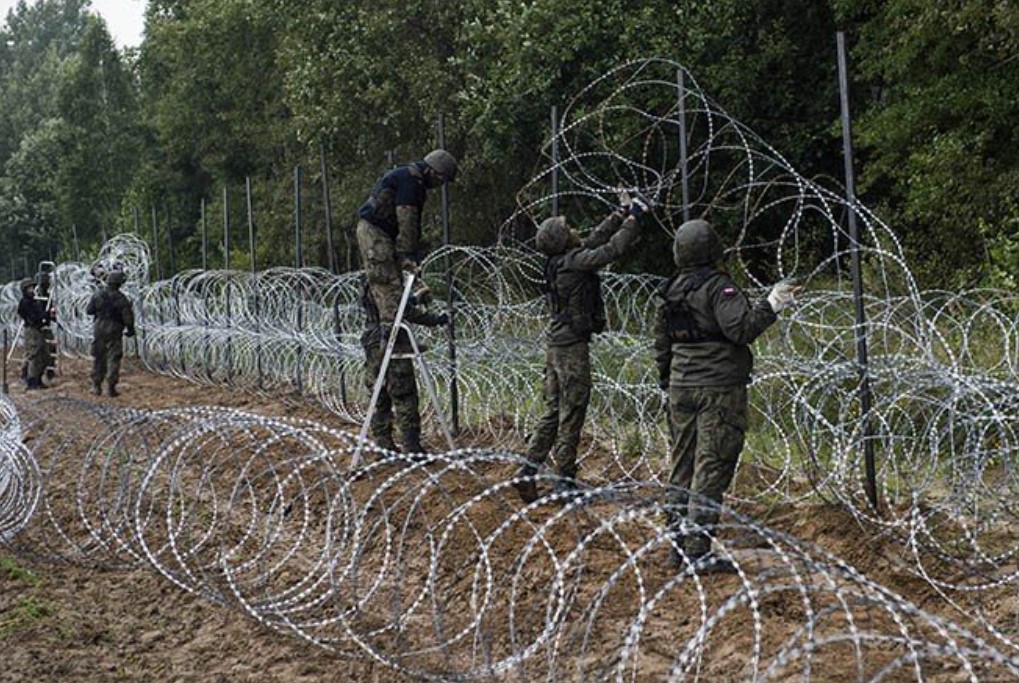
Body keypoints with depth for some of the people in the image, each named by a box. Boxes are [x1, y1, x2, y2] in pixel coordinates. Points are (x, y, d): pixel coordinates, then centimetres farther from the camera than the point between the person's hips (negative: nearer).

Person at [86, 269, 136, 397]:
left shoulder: (98, 295, -4)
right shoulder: (121, 299, -13)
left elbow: (89, 311, 1)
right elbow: (128, 316, -11)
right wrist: (130, 329, 5)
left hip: (99, 329, 3)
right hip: (114, 330, -3)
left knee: (98, 358, 13)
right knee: (113, 359, 2)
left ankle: (96, 386, 16)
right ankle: (111, 387, -1)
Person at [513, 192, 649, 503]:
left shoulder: (560, 261, 8)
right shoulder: (571, 262, -17)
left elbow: (597, 238, 18)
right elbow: (610, 250, -20)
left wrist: (621, 213, 18)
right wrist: (633, 219, -9)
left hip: (556, 343, 9)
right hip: (572, 346, -9)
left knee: (553, 410, 13)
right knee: (571, 413, -1)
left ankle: (528, 471, 12)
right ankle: (565, 479, 5)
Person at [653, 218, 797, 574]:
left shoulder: (669, 292, 11)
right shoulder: (717, 286, -11)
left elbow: (662, 345, 18)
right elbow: (740, 328, -22)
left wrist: (668, 384, 26)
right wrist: (770, 305, -16)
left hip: (681, 387, 7)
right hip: (719, 388, -7)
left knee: (682, 466, 14)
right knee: (711, 468, -5)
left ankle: (678, 543, 20)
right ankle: (699, 551, -6)